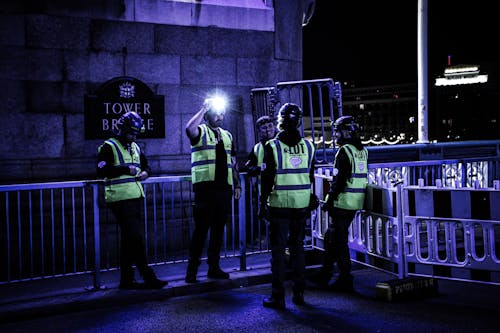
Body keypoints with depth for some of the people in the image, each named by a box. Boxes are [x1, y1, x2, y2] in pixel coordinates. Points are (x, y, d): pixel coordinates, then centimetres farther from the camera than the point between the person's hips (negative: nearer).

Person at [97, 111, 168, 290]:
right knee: (136, 237, -11)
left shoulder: (135, 148, 20)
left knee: (128, 238, 11)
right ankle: (147, 277, -9)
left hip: (135, 197, 8)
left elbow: (146, 166, 32)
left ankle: (126, 279, 16)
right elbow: (102, 171, -15)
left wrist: (145, 172, 9)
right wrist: (125, 169, -19)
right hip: (120, 199, -8)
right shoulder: (109, 147, -4)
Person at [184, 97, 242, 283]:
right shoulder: (201, 131, 2)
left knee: (218, 228, 8)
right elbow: (189, 129, -24)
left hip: (224, 188, 6)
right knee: (201, 228, -6)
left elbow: (233, 163, 23)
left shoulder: (227, 136, 21)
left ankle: (214, 267, 15)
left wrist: (237, 184, 16)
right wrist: (203, 109, -16)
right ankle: (192, 269, 0)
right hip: (205, 187, -6)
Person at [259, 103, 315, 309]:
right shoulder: (308, 146, 4)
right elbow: (311, 177, 10)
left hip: (279, 205, -4)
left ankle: (278, 297, 1)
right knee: (298, 247, 13)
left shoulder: (272, 147, -10)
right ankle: (299, 294, 17)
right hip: (301, 205, 4)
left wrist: (263, 204, 0)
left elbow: (267, 178, -8)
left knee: (278, 249, 1)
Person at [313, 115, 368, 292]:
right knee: (331, 236, 17)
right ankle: (324, 277, 24)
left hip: (342, 202, -9)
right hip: (356, 203, 9)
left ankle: (345, 280, 2)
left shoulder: (344, 151, -14)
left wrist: (329, 200, -10)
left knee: (338, 240, -1)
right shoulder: (362, 151, 12)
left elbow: (339, 179, -17)